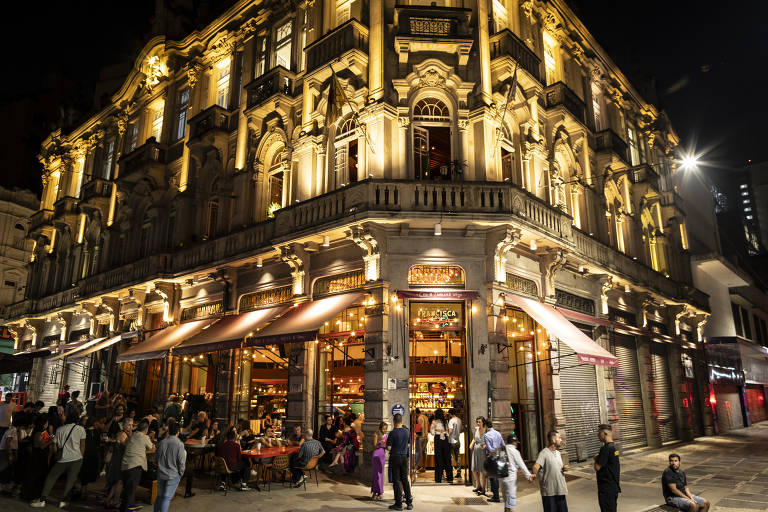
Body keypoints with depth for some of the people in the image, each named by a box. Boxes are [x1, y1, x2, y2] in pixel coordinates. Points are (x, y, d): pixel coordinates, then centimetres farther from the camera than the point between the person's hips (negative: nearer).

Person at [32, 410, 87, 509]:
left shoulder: (59, 429, 10)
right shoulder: (80, 429, 5)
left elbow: (57, 445, 17)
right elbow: (82, 446, 7)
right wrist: (81, 456, 18)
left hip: (62, 458, 1)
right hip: (76, 458, -1)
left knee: (51, 477, 12)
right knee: (70, 480, 7)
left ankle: (42, 500, 7)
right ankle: (63, 501, 6)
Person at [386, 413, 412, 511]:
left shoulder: (392, 433, -16)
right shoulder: (407, 431, 2)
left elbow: (389, 448, -15)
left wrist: (386, 444, 5)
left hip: (395, 457, -5)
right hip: (404, 457, 5)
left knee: (396, 480, 2)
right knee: (405, 479, 12)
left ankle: (398, 504, 5)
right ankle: (409, 502, 13)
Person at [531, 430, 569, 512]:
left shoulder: (558, 453, 12)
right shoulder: (543, 453, -15)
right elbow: (536, 467, -29)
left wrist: (564, 468, 3)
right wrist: (533, 474, -45)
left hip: (560, 490, 7)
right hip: (549, 491, -7)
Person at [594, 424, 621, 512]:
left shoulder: (606, 449, -22)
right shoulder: (614, 446, 9)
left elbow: (597, 467, -20)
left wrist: (596, 458, -3)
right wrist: (599, 458, 4)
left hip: (606, 488, -10)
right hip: (614, 486, 10)